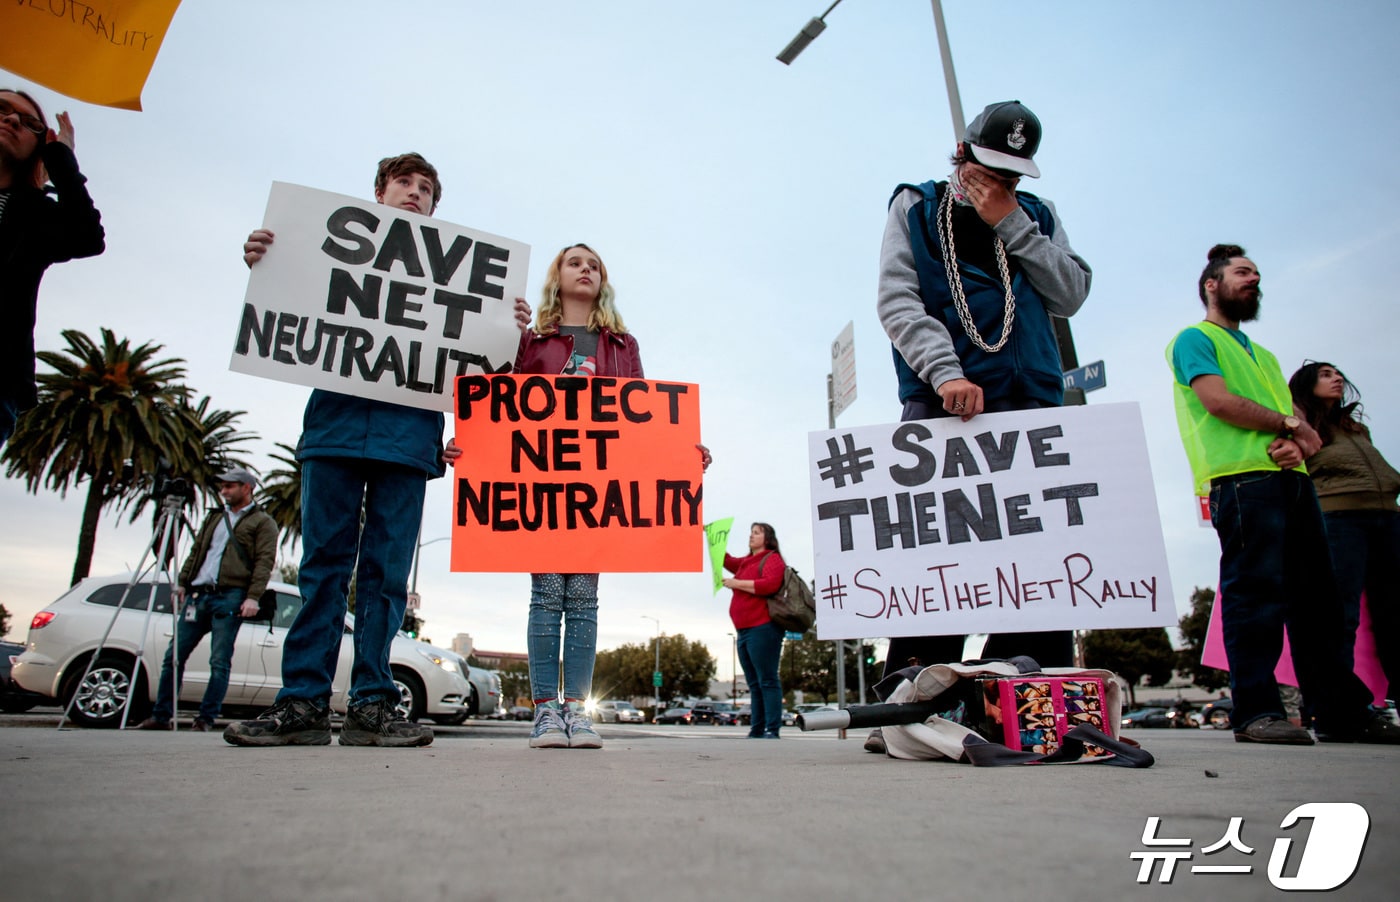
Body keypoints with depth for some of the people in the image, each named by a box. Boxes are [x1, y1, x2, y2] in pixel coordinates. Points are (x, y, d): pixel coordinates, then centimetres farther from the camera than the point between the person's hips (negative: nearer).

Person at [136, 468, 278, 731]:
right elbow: (196, 552, 24)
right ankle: (161, 716, 14)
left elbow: (265, 562, -7)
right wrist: (182, 583, 11)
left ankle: (206, 719, 3)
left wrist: (253, 596, -17)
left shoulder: (263, 522, 3)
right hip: (198, 594, 7)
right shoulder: (214, 517, 24)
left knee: (219, 662, -5)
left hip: (230, 598, -7)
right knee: (174, 654, 5)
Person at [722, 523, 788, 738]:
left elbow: (770, 585, -18)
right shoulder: (745, 562, 23)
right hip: (744, 630, 9)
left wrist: (737, 583, -13)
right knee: (754, 684, 8)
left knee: (767, 681, -8)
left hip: (762, 629, -8)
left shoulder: (772, 559, -2)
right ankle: (756, 730, 10)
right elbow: (726, 560, 36)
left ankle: (772, 730, -7)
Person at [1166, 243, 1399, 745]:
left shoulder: (1263, 356, 31)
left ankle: (1341, 710, 12)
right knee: (1255, 592, -12)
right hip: (1241, 478, -8)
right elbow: (1218, 401, -10)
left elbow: (1297, 415, 19)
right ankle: (1254, 711, -9)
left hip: (1291, 477, 8)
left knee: (1316, 595, 7)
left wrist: (1294, 441, -4)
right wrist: (1288, 424, 0)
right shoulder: (1195, 339, 6)